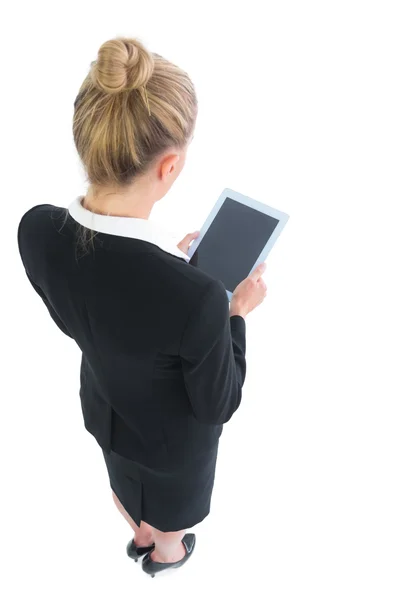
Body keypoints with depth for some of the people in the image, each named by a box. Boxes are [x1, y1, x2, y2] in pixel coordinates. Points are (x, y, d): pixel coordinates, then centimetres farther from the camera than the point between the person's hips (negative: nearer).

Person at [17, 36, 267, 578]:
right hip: (171, 435, -4)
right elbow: (218, 404, -24)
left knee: (125, 486, 38)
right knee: (166, 507, 33)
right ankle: (166, 553, 67)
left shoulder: (36, 230, -27)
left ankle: (141, 537, 71)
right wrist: (237, 314, -12)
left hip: (103, 407, 5)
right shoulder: (197, 299, -44)